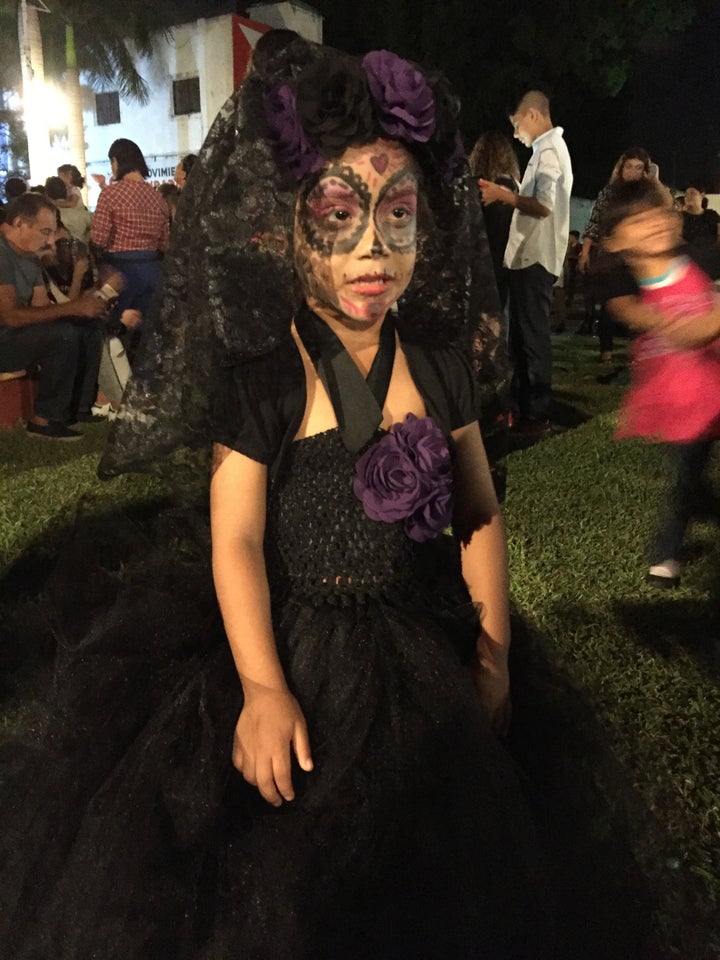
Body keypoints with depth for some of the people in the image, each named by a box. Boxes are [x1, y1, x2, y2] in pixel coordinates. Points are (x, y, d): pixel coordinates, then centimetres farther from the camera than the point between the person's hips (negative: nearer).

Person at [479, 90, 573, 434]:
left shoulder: (549, 150, -11)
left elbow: (543, 206, -23)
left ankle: (537, 415, -2)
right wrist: (505, 194, 14)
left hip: (536, 257, -10)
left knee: (534, 337, -7)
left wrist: (503, 195, -19)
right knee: (522, 335, 13)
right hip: (529, 255, 10)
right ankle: (521, 406, 21)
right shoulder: (550, 148, 21)